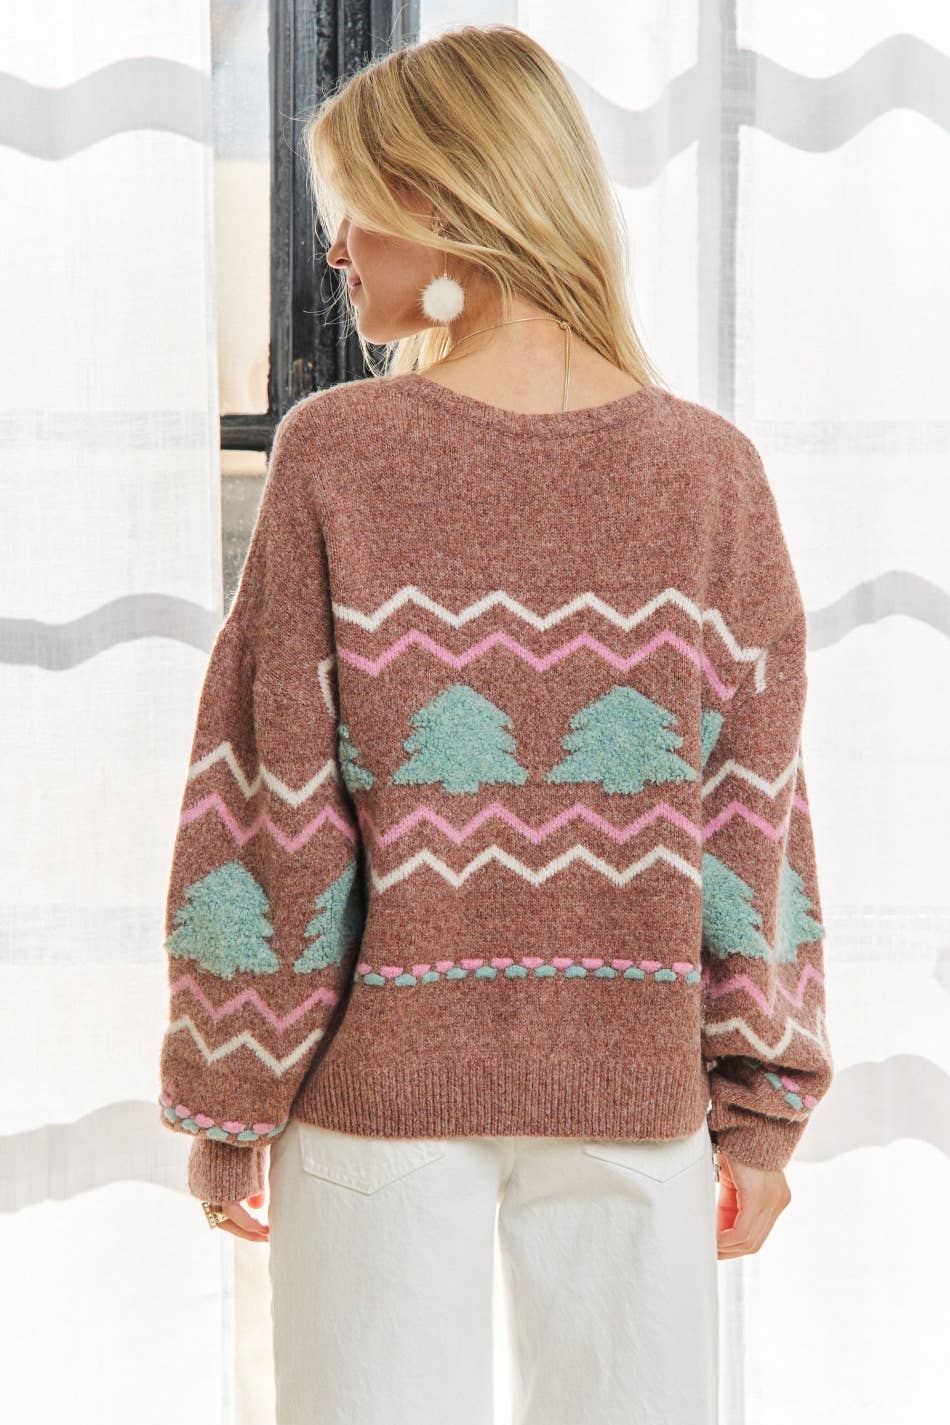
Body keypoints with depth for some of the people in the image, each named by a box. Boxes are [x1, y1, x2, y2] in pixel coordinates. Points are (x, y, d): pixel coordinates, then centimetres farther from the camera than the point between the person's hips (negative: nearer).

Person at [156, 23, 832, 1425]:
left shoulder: (334, 454, -10)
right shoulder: (709, 469, -4)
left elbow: (270, 798, -8)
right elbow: (751, 820, -3)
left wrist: (225, 1097, 2)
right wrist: (764, 1103, 6)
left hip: (383, 1072, -1)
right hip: (632, 1082, 2)